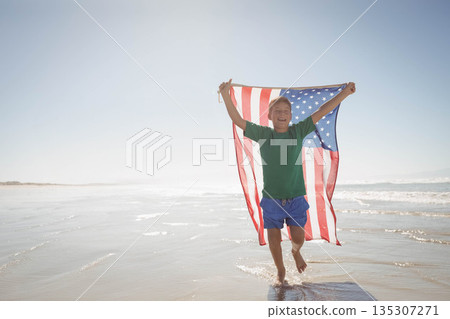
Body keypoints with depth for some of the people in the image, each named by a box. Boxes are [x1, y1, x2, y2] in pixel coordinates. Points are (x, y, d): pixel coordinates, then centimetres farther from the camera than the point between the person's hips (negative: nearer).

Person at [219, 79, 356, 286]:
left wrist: (345, 93, -4)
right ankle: (280, 271, 34)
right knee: (274, 239, 7)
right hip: (271, 198, 0)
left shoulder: (298, 131, 2)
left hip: (296, 198, 0)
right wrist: (226, 95, -14)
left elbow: (321, 112, 1)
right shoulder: (263, 134, 0)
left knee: (298, 238, 1)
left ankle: (296, 251, 39)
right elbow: (238, 120, -3)